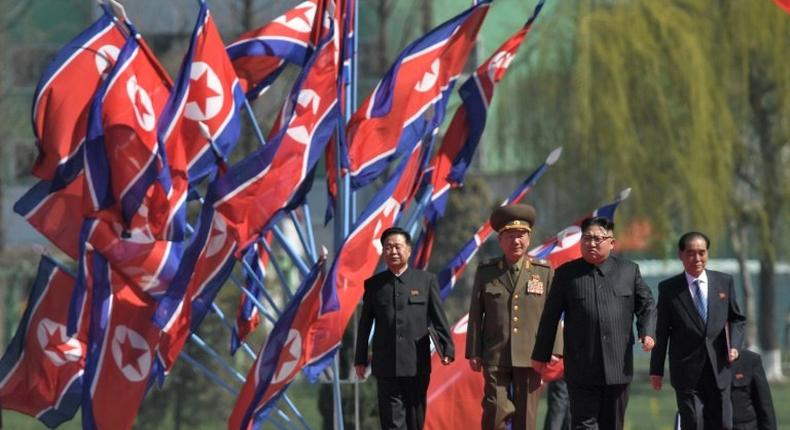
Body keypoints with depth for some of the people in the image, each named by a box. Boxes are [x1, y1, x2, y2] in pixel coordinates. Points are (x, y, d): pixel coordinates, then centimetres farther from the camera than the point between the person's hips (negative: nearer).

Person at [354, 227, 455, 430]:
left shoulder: (426, 280, 4)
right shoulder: (373, 284, 7)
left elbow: (439, 319, 2)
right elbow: (365, 324, 10)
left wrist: (447, 350, -7)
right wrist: (360, 360, 9)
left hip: (417, 365, 0)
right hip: (386, 366, 0)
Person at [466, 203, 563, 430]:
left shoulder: (544, 272, 6)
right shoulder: (485, 272, 7)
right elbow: (476, 314, 7)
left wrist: (553, 351, -1)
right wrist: (473, 352, 2)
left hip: (530, 357, 0)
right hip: (495, 357, 0)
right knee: (496, 411, -10)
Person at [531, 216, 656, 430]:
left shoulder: (629, 271, 8)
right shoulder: (566, 274, 3)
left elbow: (646, 305, 13)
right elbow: (550, 316, 6)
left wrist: (647, 332, -7)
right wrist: (541, 354, 7)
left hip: (618, 367, 2)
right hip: (582, 370, -2)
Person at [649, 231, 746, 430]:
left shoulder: (725, 282, 7)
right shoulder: (668, 289, 0)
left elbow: (737, 319, 16)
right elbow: (662, 331, 2)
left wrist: (734, 344, -3)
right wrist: (656, 369, 2)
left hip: (718, 367, 2)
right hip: (686, 370, -2)